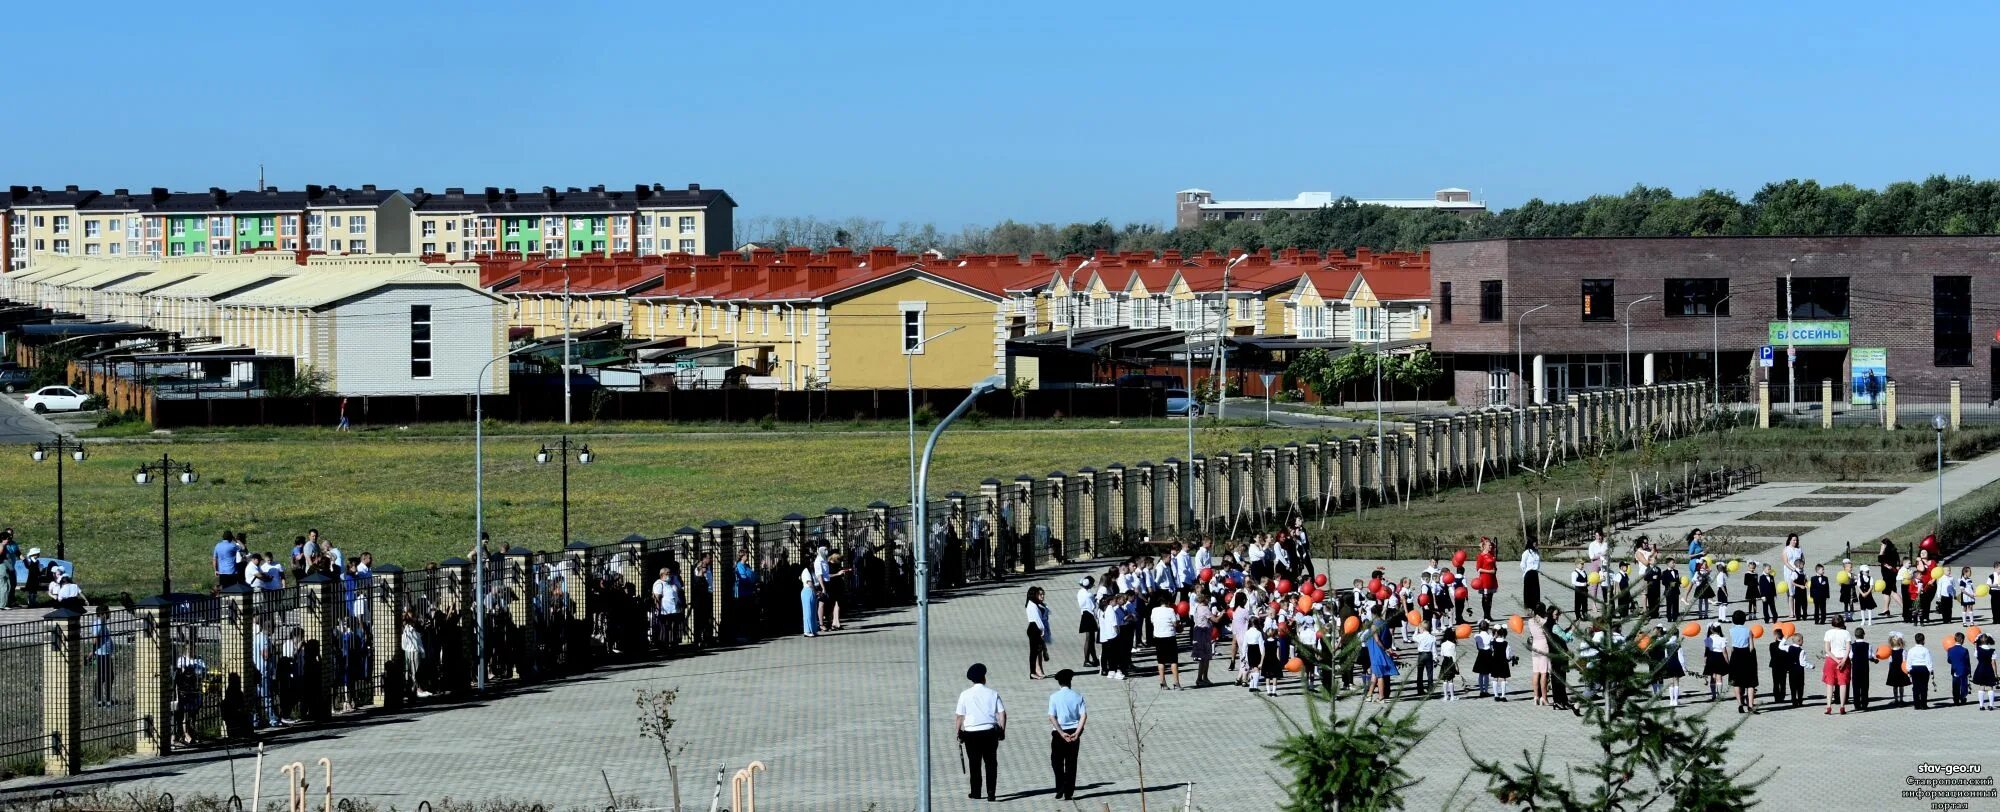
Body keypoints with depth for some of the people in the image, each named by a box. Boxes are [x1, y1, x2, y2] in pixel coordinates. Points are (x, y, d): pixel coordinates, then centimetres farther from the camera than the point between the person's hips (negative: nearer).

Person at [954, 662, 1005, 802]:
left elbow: (959, 716, -2)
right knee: (991, 764, 6)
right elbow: (1002, 714, -2)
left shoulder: (965, 694, -2)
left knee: (975, 764, 11)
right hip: (990, 732, 1)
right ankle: (991, 794, 1)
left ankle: (976, 793, 18)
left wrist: (959, 733, 7)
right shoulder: (993, 694, 1)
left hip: (971, 733, -1)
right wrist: (1002, 731, 7)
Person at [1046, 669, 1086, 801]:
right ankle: (1068, 793, 8)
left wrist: (1061, 733, -14)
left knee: (1057, 762, 10)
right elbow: (1084, 715, -7)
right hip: (1074, 732, 2)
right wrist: (1077, 733, -11)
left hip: (1059, 733, -2)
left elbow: (1052, 717, -13)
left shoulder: (1054, 697, -5)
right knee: (1071, 764, 9)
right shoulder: (1077, 696, 2)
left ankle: (1060, 791, -2)